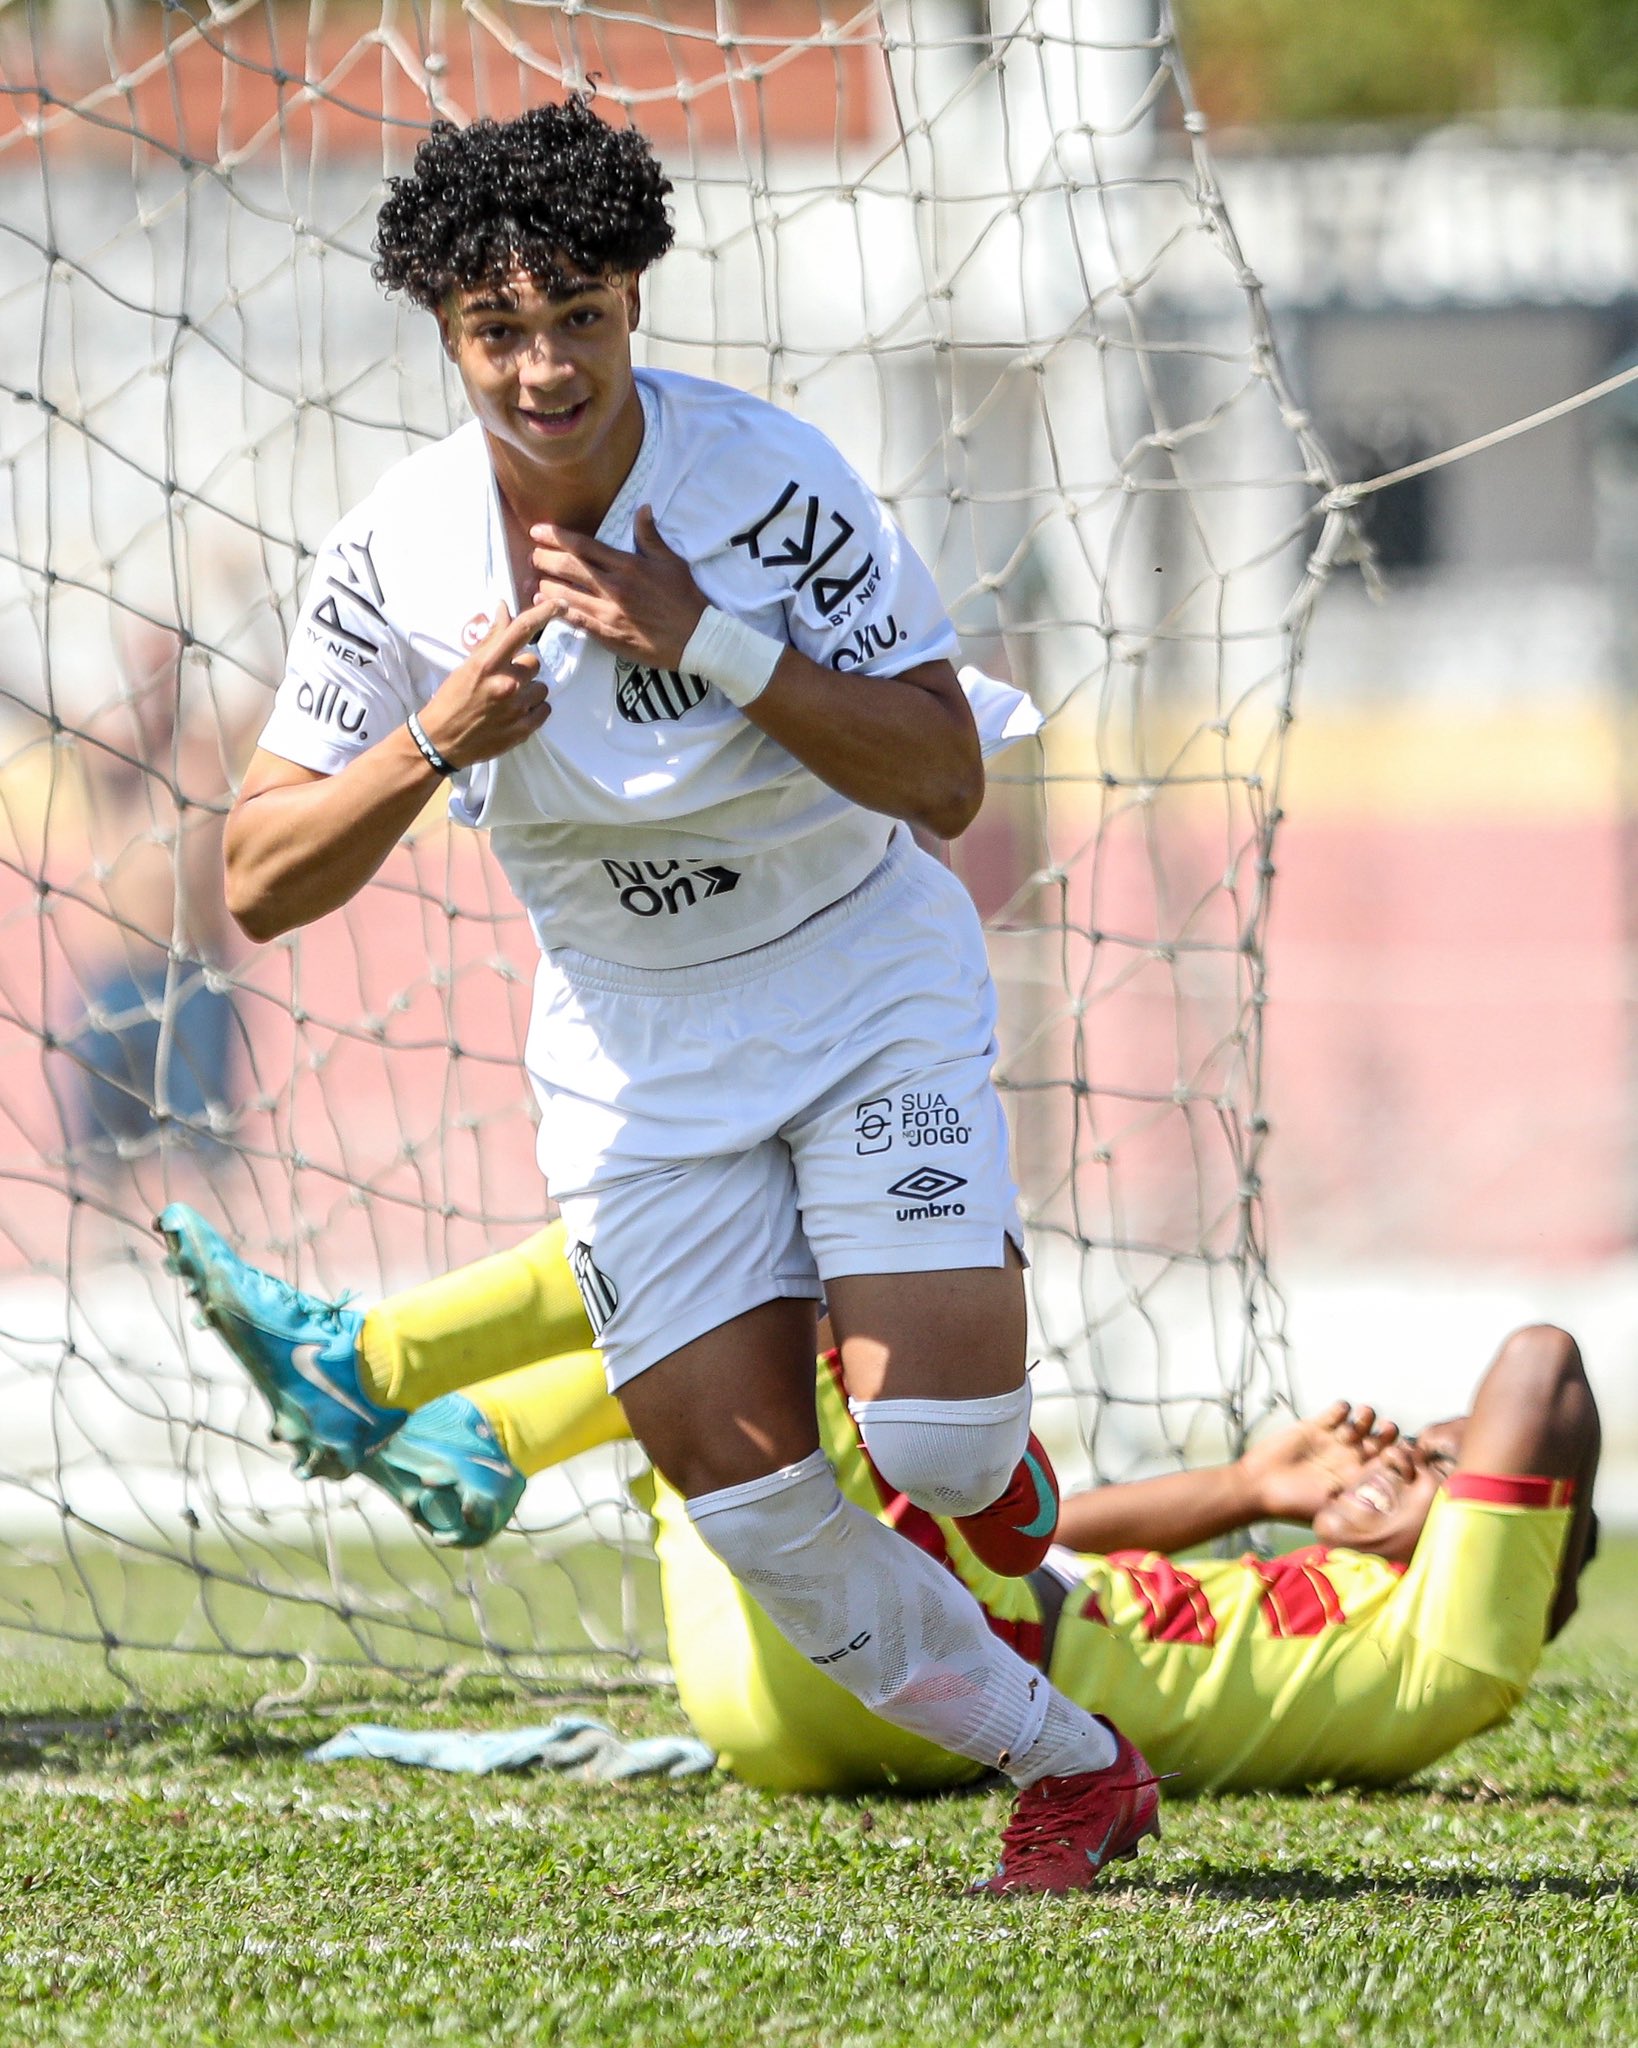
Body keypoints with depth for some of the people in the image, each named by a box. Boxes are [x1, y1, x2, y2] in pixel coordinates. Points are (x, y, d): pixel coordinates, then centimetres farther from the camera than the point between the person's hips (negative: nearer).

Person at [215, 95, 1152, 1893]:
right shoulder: (395, 558, -13)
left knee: (932, 1429, -18)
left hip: (869, 986, -2)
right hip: (633, 1053, 2)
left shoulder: (767, 477, -19)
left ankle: (995, 1477, 21)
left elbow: (945, 780, -19)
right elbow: (259, 885, -10)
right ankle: (1067, 1769, 15)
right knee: (753, 1505, -5)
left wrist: (713, 645, -30)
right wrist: (439, 742, -27)